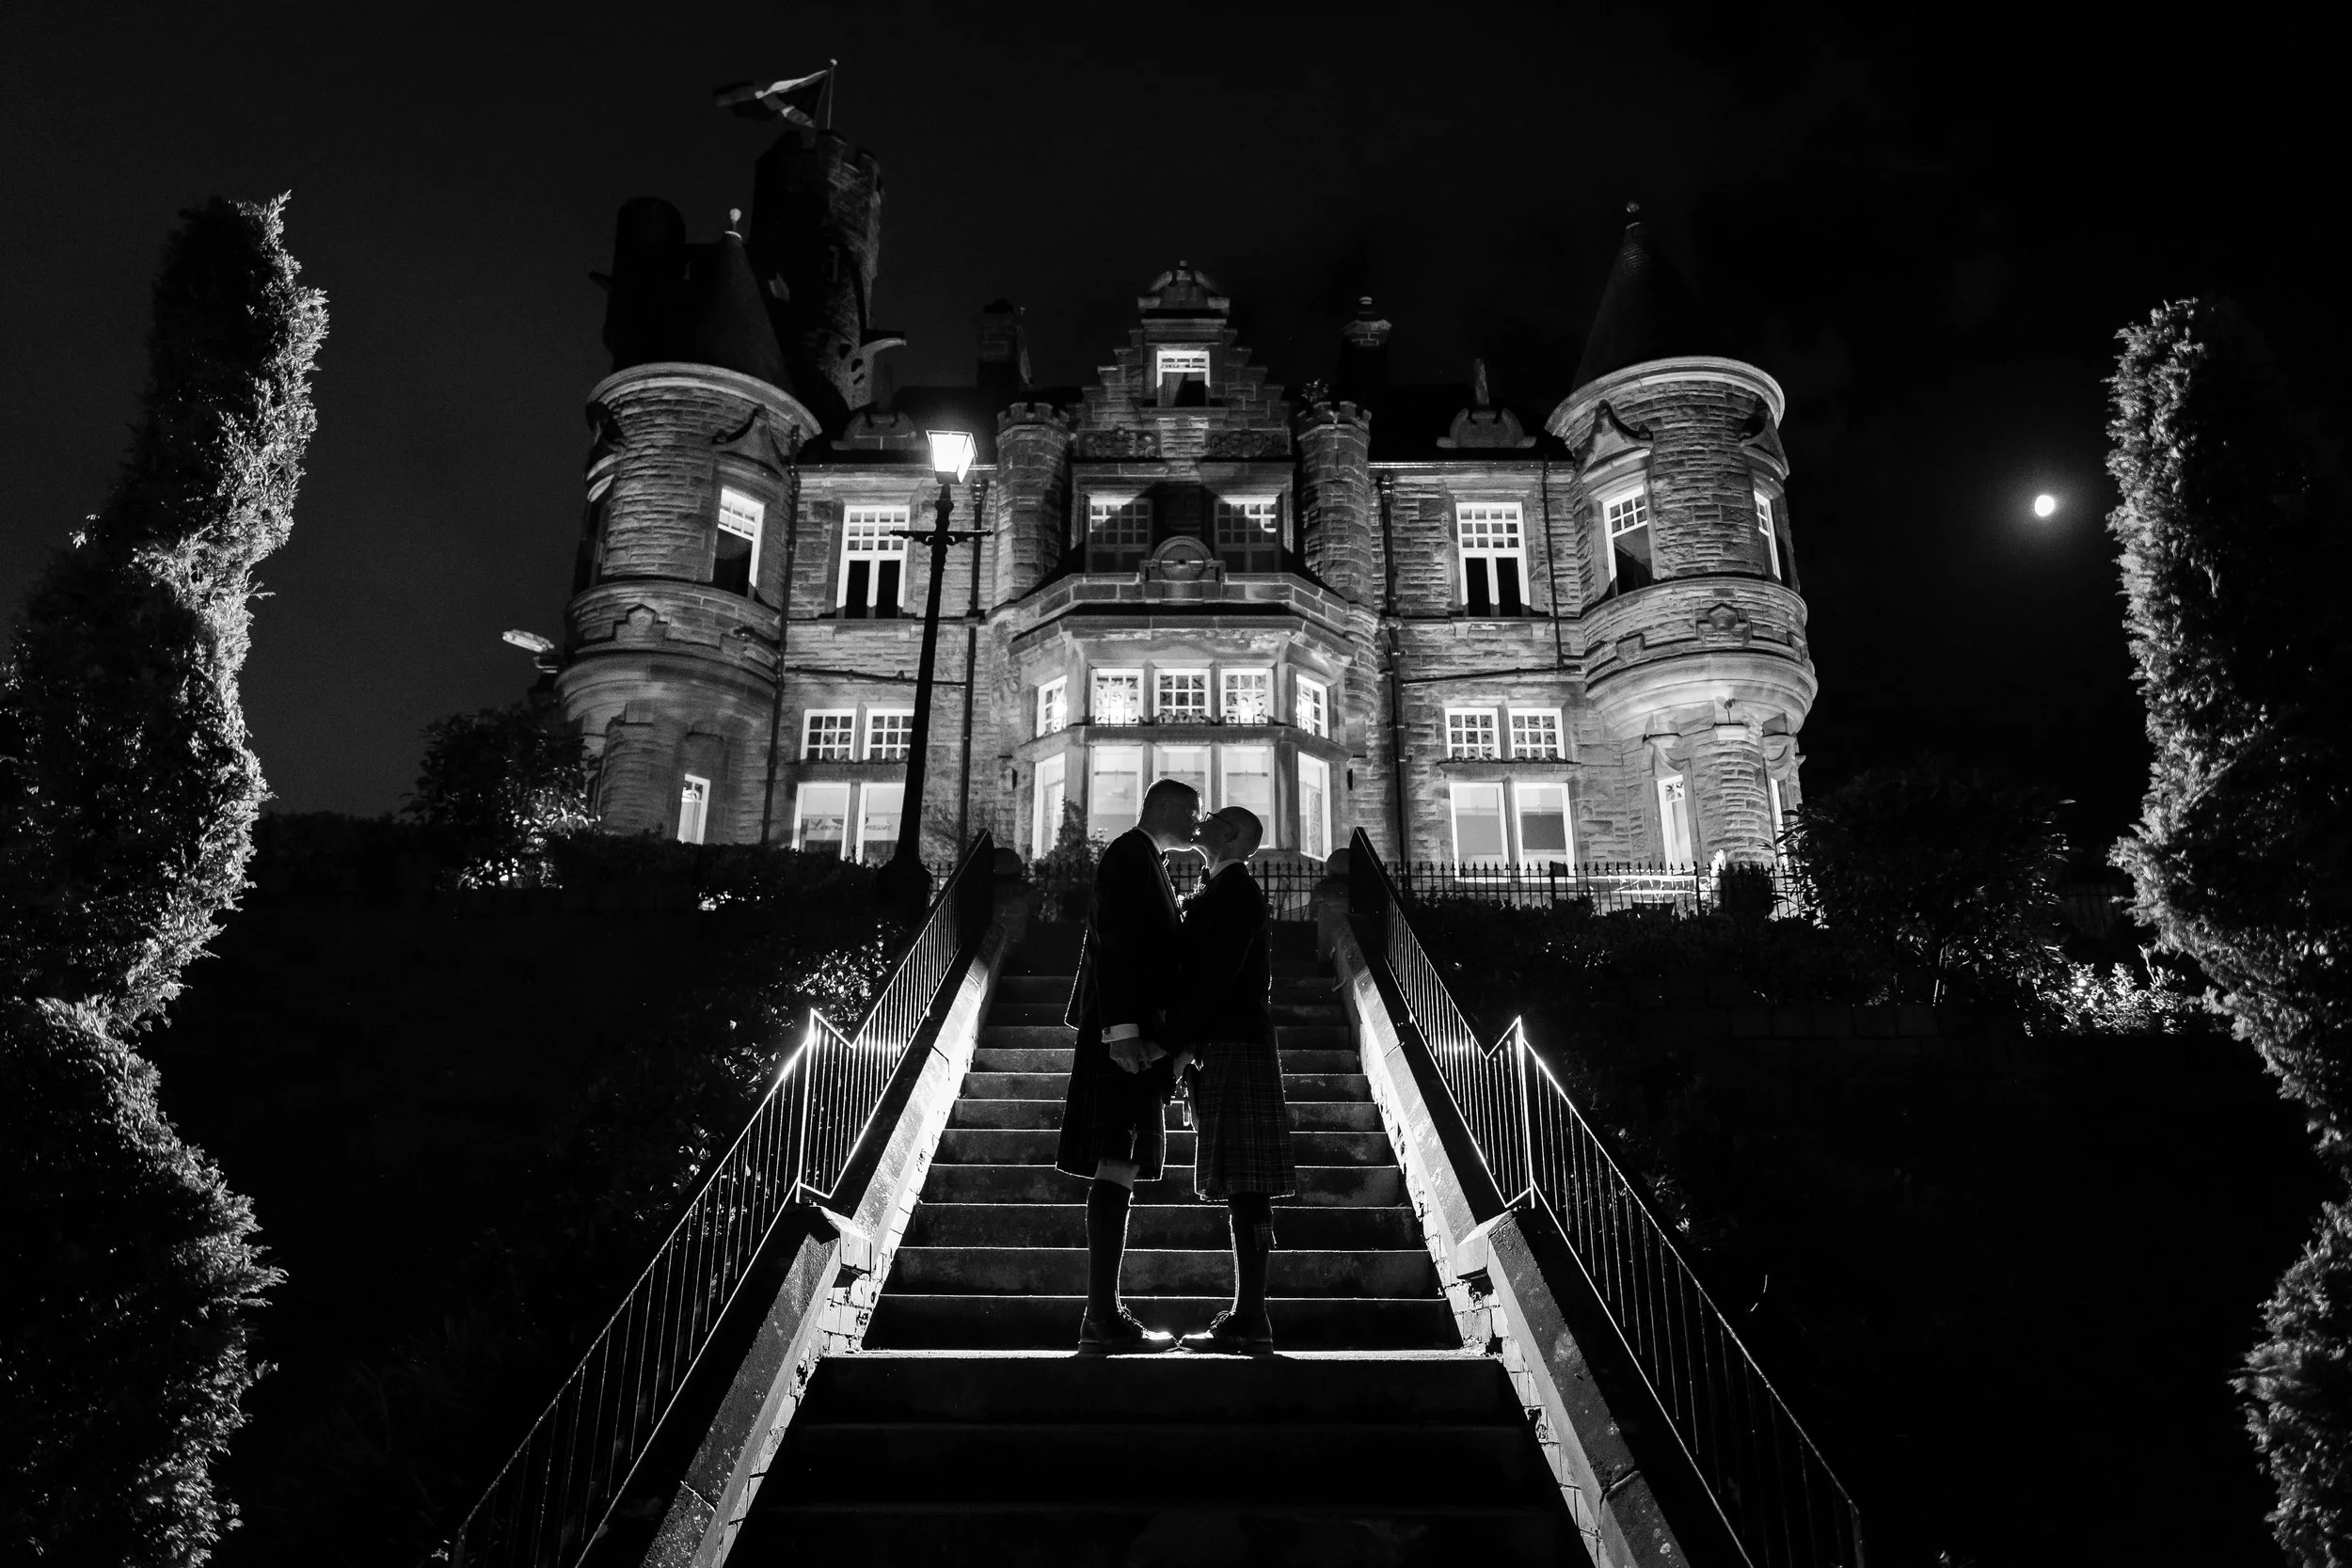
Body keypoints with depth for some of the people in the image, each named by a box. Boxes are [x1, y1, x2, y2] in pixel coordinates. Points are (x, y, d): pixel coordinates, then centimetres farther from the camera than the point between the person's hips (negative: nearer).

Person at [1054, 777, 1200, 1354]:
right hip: (1126, 1032, -10)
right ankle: (1103, 1319, -10)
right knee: (1116, 1169, -11)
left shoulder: (1143, 861, 24)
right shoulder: (1130, 854, -6)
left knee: (1118, 1172, 8)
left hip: (1132, 1035, 10)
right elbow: (1113, 945, -17)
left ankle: (1104, 1315, 11)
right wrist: (1123, 1031, -23)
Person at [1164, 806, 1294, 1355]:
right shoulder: (1225, 890, 22)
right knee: (1244, 1189, 8)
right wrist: (1181, 1046, 16)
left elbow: (1214, 975, -16)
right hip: (1227, 1048, 10)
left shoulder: (1234, 888, -8)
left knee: (1245, 1186, -9)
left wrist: (1171, 1045, -16)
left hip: (1233, 1050, -10)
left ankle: (1251, 1321, -6)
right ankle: (1247, 1315, 11)